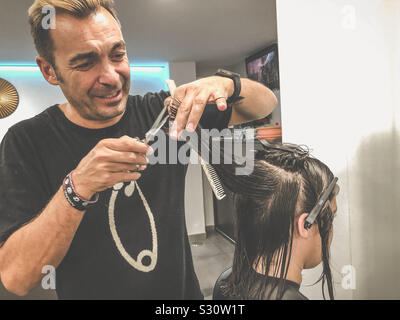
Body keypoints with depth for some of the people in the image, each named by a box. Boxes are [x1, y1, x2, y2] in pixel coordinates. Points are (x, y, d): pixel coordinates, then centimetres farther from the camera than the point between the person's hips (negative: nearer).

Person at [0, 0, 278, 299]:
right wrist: (77, 187, -34)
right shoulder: (26, 142, -16)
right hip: (91, 292, -2)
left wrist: (223, 83, -26)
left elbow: (266, 102, -6)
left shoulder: (160, 112, -12)